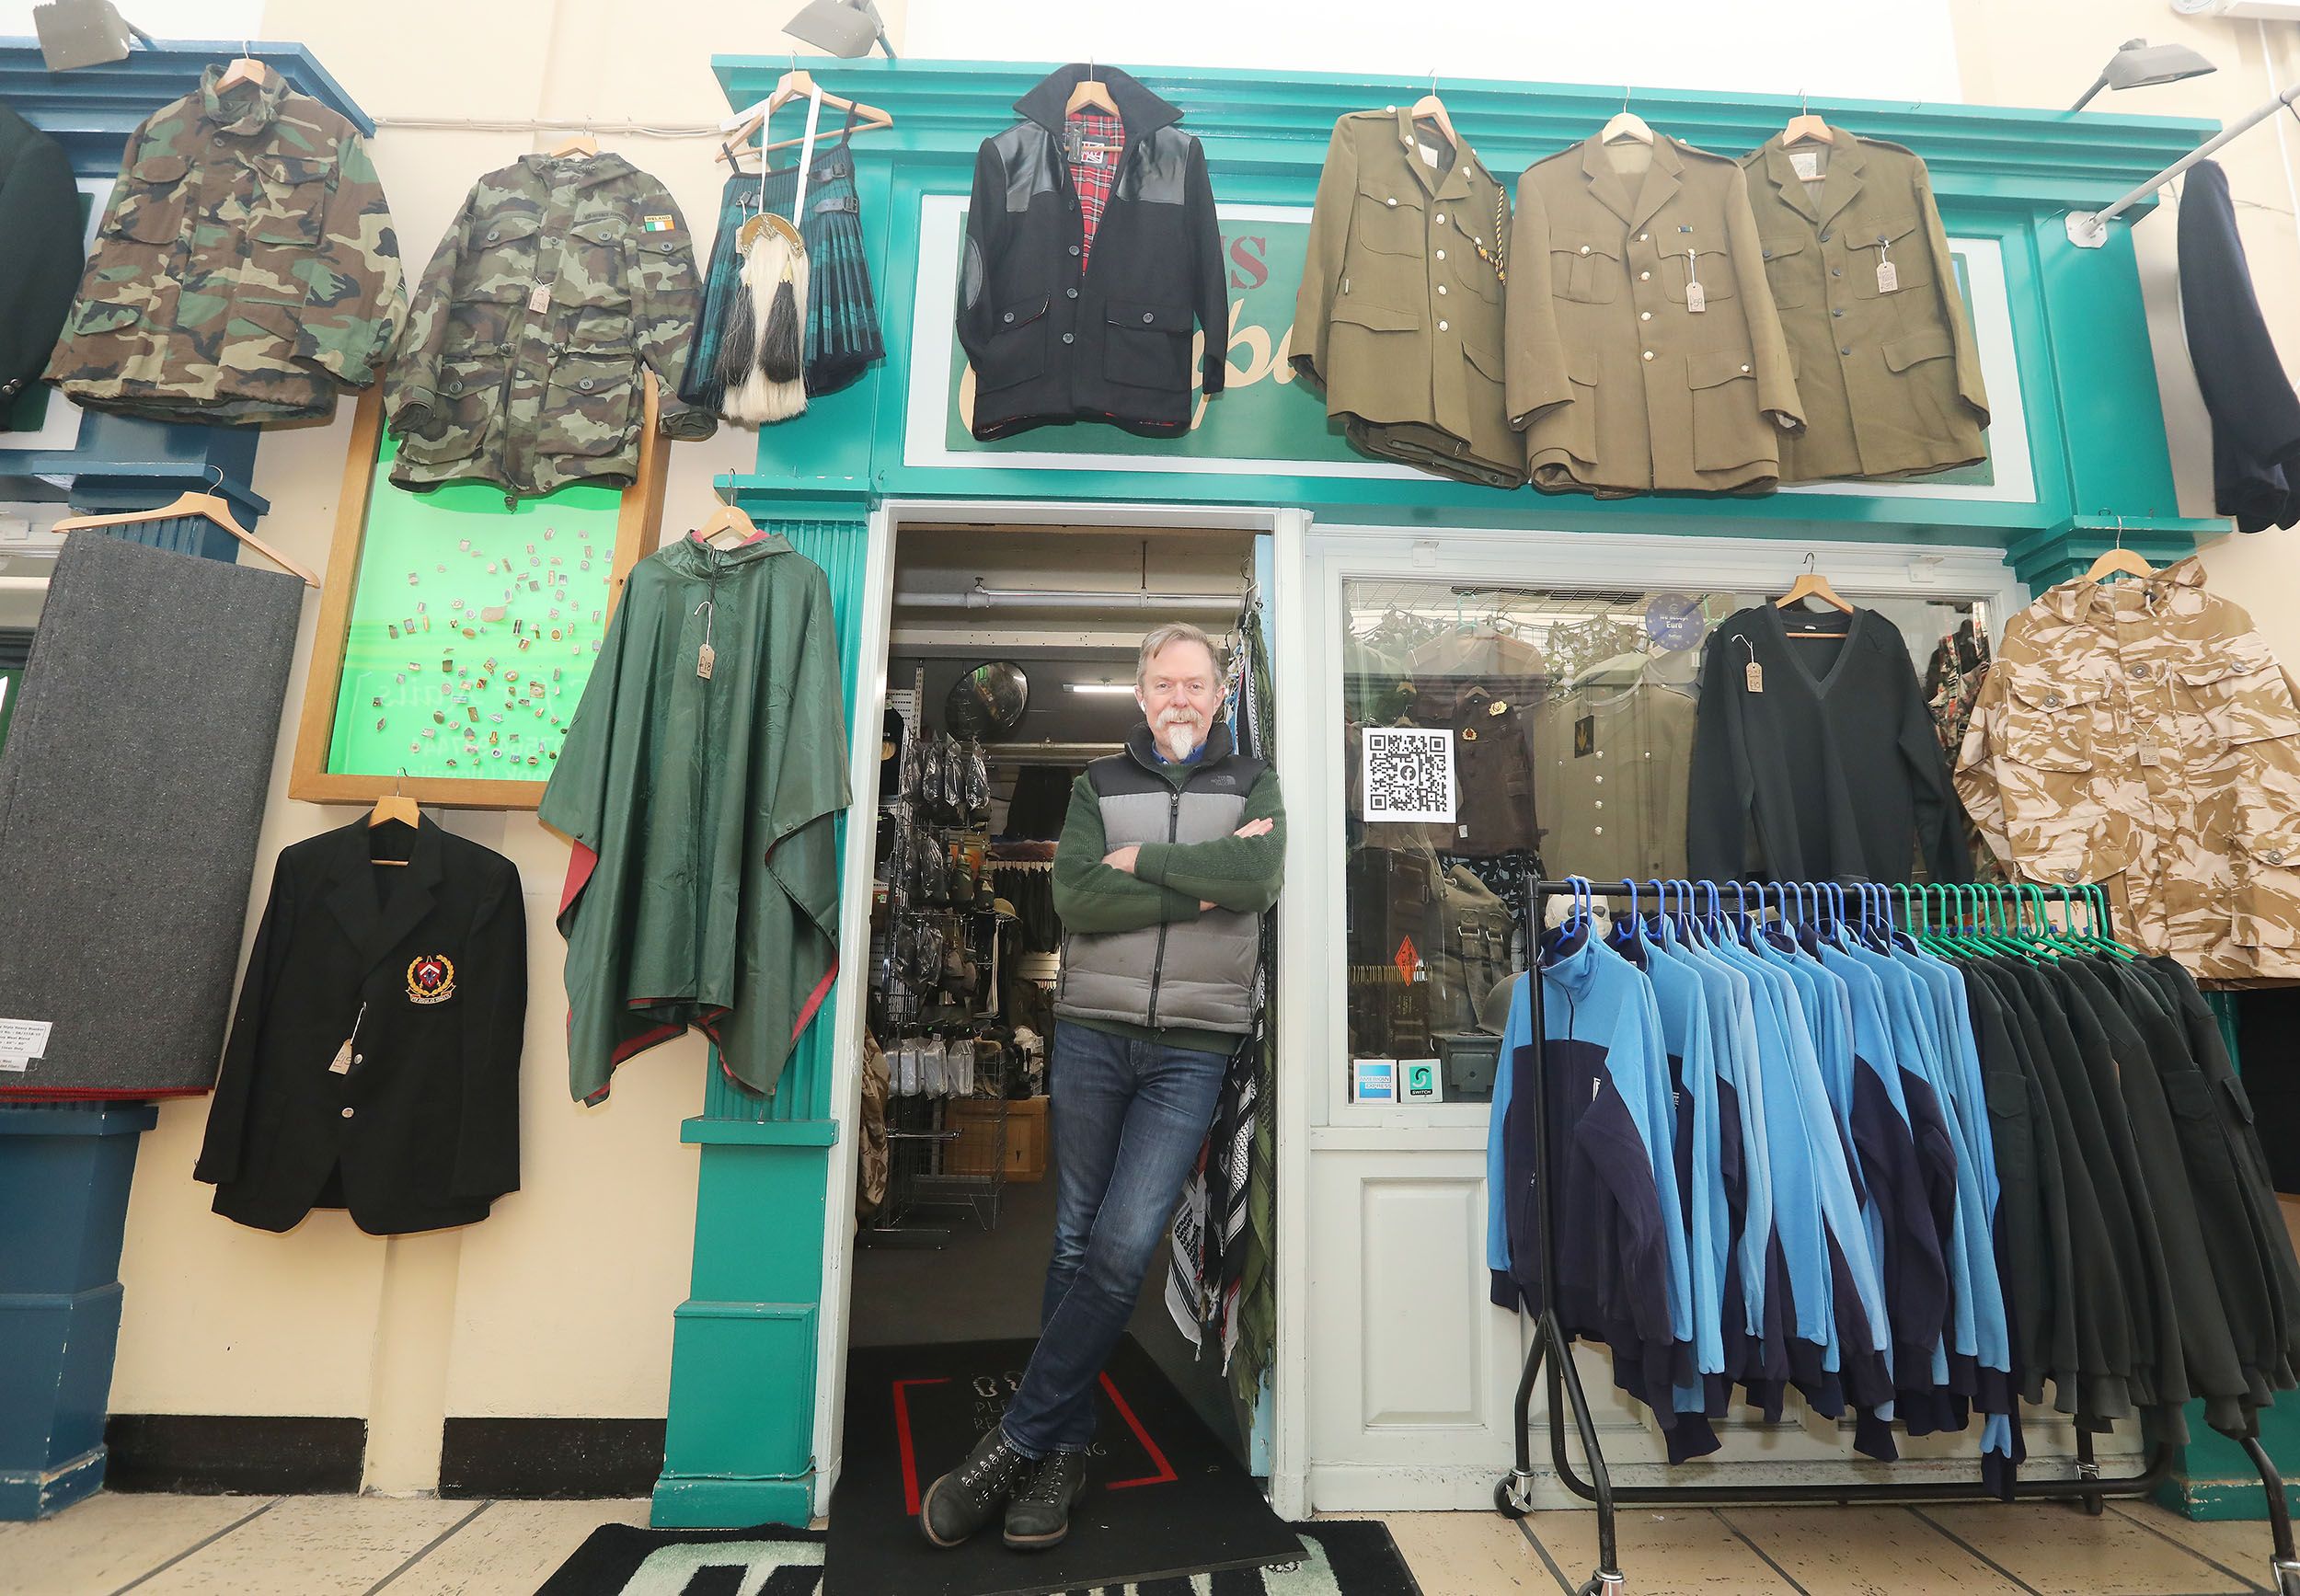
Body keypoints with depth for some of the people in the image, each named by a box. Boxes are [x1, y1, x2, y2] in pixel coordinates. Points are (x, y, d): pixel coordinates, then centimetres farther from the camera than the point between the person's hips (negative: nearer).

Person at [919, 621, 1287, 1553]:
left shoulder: (1252, 783, 8)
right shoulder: (1100, 784, 9)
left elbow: (1259, 878, -13)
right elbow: (1075, 898, -8)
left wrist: (1141, 859, -9)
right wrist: (1201, 887, -13)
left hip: (1192, 1046, -1)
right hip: (1091, 1032, 2)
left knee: (1123, 1249, -7)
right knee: (1074, 1244, 8)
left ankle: (1015, 1444, 10)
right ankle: (1065, 1452, 24)